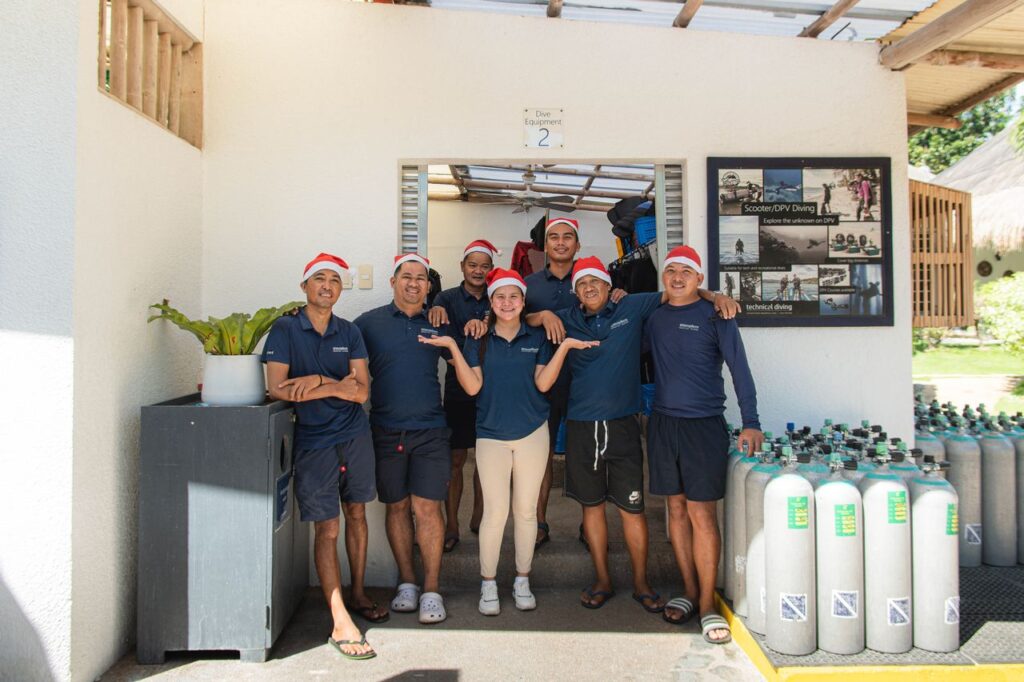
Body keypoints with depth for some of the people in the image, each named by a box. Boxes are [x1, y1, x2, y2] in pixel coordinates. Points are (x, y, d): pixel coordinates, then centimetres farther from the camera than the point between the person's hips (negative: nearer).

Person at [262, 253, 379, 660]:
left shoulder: (350, 333, 6)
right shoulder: (285, 330, -4)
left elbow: (361, 392, -2)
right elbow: (277, 388, -14)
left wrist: (316, 381, -16)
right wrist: (337, 386, -12)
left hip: (355, 436, 4)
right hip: (314, 441, -4)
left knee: (356, 513, 12)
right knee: (326, 528, -3)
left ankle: (357, 594, 30)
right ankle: (340, 625, 1)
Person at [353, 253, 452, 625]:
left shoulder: (438, 324, 9)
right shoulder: (369, 322, 4)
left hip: (430, 431, 0)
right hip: (386, 431, 0)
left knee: (426, 508, -3)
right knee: (397, 507, 10)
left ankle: (431, 590, 9)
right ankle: (406, 582, 25)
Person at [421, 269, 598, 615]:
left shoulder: (537, 337, 4)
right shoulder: (478, 339, 2)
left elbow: (542, 383, -6)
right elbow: (473, 386, -8)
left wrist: (564, 347, -14)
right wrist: (452, 347, -14)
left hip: (533, 433, 1)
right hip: (491, 434, -1)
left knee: (526, 509, 9)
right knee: (496, 511, -3)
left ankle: (522, 580, 24)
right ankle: (488, 583, 14)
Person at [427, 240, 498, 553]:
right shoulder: (448, 298, 0)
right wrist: (436, 310, -42)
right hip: (458, 389, -2)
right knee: (455, 459, 2)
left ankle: (478, 517, 29)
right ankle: (452, 526, 13)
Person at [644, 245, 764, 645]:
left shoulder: (714, 316, -2)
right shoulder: (653, 317, 10)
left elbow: (739, 369, -7)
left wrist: (750, 423, -14)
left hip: (704, 425, -4)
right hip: (663, 423, 4)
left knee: (702, 514, -3)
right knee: (677, 508, 10)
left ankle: (707, 604, 8)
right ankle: (689, 591, 23)